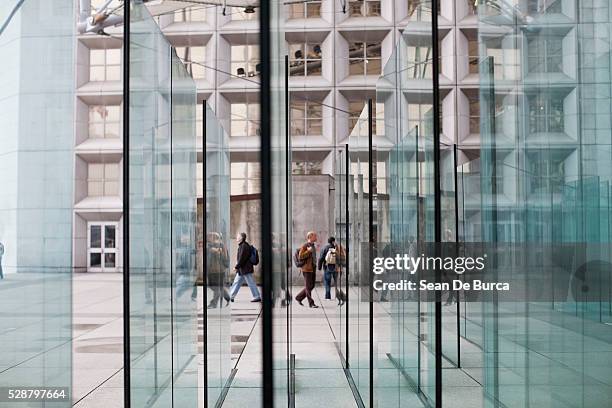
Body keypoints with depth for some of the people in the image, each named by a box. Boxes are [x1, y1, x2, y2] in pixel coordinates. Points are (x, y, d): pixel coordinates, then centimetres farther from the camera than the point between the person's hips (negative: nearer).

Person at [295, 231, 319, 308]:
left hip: (313, 268, 8)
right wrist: (308, 251, -23)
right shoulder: (305, 246, -9)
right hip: (307, 269, -8)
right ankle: (311, 303, -1)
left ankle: (299, 297, 23)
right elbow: (300, 256, -17)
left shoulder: (313, 246, 15)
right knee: (308, 286, -4)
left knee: (311, 286, 10)